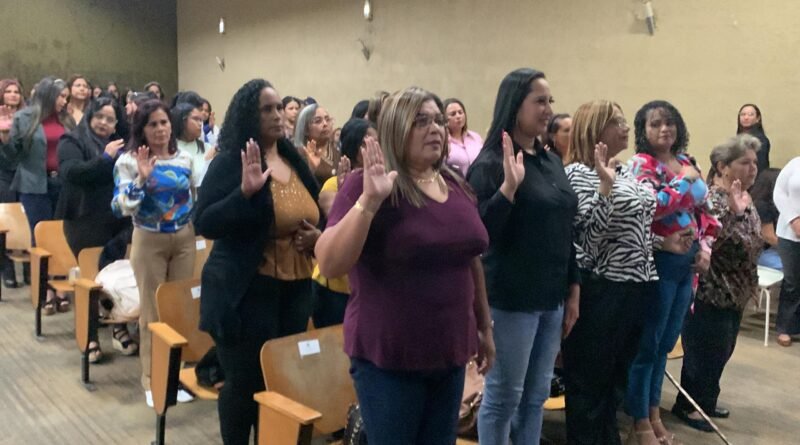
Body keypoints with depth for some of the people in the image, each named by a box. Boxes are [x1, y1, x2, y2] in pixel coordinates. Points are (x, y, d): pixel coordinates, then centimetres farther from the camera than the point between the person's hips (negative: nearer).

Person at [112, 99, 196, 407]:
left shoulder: (184, 159, 3)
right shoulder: (128, 161, -9)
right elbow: (120, 208, -18)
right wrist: (141, 178, -28)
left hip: (184, 239, 4)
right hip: (149, 242, -4)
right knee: (152, 312, 4)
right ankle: (151, 380, 16)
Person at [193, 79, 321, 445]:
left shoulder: (296, 161, 10)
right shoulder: (229, 162, -9)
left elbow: (312, 216, 21)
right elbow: (204, 224, -16)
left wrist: (316, 236, -1)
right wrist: (245, 191, -29)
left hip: (295, 289, 6)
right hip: (247, 292, -6)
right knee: (245, 383, 4)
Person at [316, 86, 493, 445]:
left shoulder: (457, 186, 7)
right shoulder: (368, 185, -11)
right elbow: (329, 265, -20)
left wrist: (485, 326, 20)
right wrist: (369, 200, -29)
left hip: (450, 352, 6)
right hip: (388, 356, -6)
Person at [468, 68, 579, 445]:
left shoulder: (552, 161, 9)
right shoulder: (491, 164, -13)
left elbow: (566, 232, 13)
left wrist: (573, 290, 13)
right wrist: (509, 186, -29)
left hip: (552, 298, 7)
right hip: (511, 299, -7)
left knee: (536, 395, 16)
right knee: (503, 397, 5)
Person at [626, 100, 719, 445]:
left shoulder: (686, 162, 13)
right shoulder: (642, 163, -10)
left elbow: (702, 210, 17)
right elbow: (649, 206, -27)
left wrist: (706, 245, 2)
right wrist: (685, 182, -15)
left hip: (687, 262, 7)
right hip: (659, 262, -7)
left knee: (666, 343, 17)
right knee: (648, 343, 2)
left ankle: (654, 412, 31)